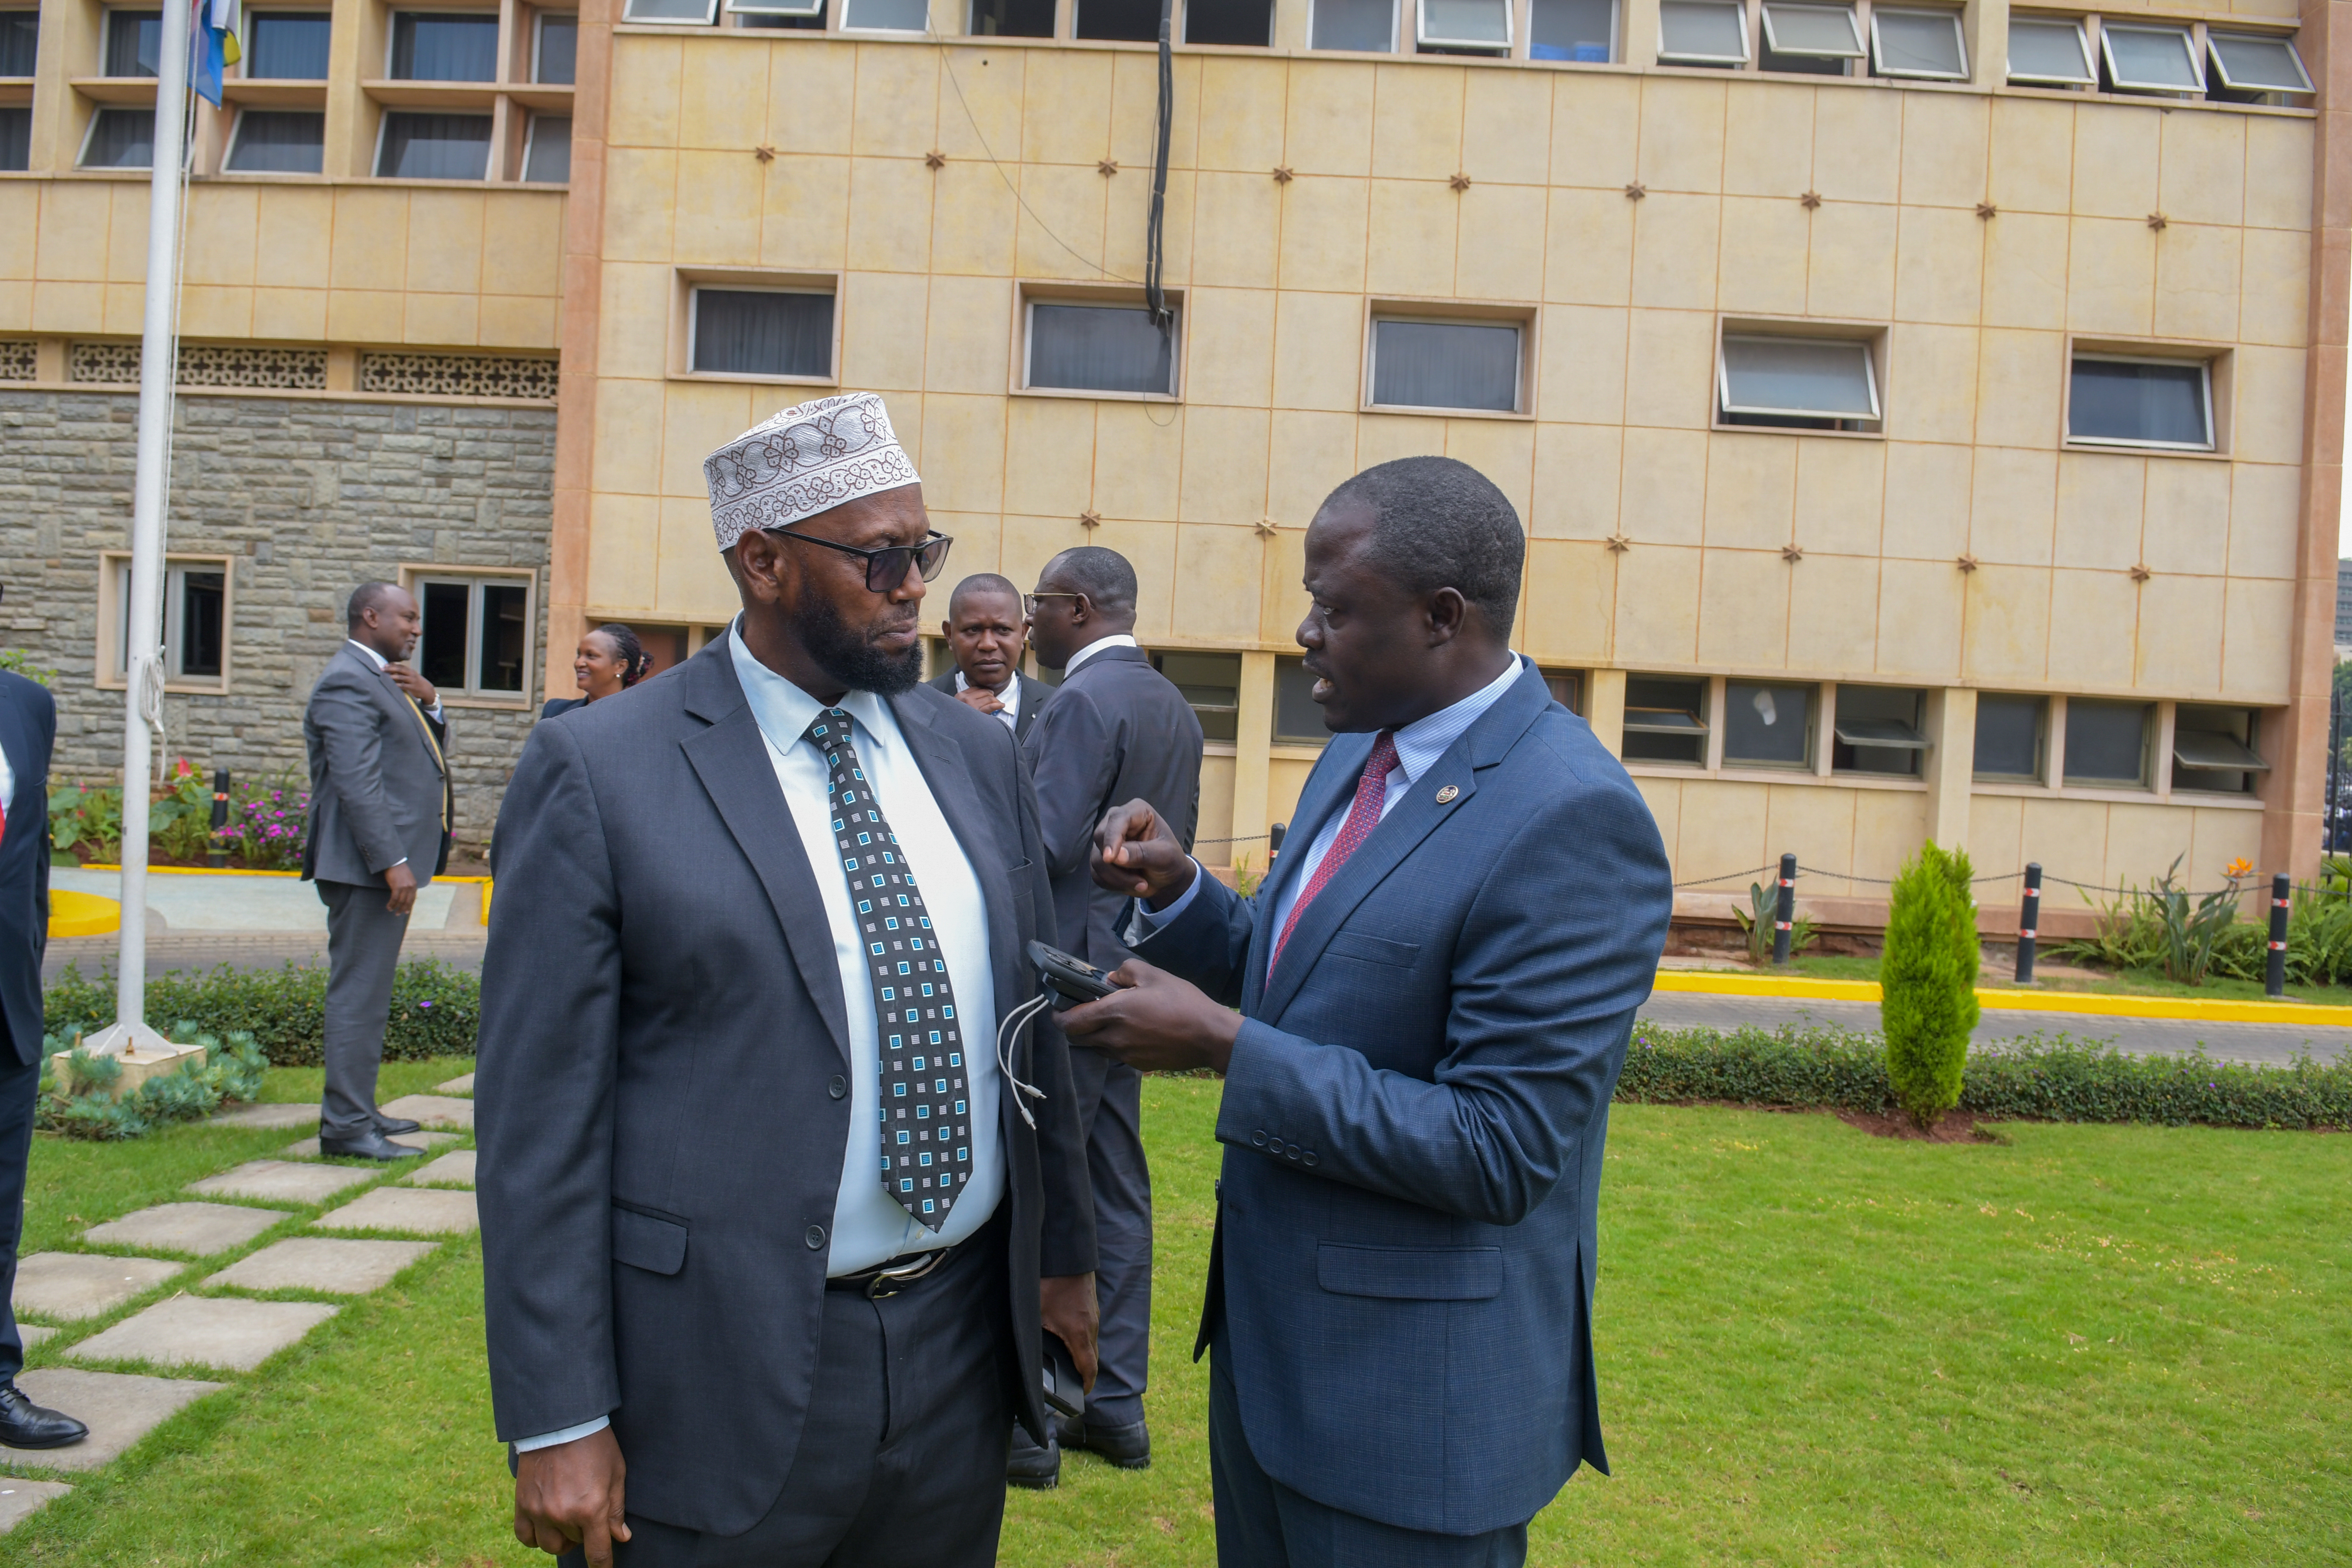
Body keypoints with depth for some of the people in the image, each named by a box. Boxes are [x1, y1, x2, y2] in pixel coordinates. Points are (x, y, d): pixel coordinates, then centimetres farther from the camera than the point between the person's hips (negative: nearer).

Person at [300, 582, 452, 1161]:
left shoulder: (384, 679, 19)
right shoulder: (349, 684, -13)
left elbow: (434, 755, 19)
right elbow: (358, 784, -21)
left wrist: (428, 702, 1)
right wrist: (393, 863, -24)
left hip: (387, 863, 11)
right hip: (367, 868, -11)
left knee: (369, 993, 16)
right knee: (359, 994, -7)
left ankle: (359, 1110, 25)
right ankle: (345, 1125, -2)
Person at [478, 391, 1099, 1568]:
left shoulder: (976, 754, 6)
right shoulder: (597, 773, -10)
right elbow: (538, 1117, -11)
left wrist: (1063, 1250, 12)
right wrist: (558, 1424, -11)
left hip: (961, 1354, 5)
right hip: (721, 1379, -4)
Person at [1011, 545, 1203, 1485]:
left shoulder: (1084, 702, -15)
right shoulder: (1175, 709, 13)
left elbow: (1046, 848, -22)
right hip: (1128, 970, 9)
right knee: (1115, 1185, 14)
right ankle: (1117, 1404, 24)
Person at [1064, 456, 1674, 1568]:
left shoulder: (1572, 821, -23)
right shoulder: (1360, 751, 5)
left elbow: (1501, 1156, -26)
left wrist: (1223, 1045, -24)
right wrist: (1176, 892, -5)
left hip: (1413, 1392, -8)